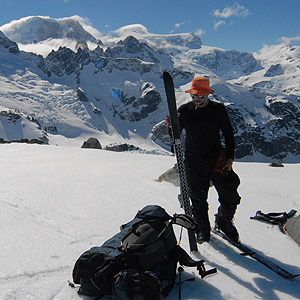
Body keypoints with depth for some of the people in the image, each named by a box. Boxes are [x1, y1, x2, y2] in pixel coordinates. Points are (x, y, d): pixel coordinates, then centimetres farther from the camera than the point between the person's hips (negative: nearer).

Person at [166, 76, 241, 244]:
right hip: (194, 160, 0)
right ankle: (203, 228, 30)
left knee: (229, 195, -1)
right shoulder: (184, 110, -1)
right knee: (198, 198, 7)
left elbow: (229, 135, 4)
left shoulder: (218, 109, -2)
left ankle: (224, 221, 29)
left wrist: (230, 158, -3)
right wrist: (172, 127, -22)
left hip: (217, 159, 0)